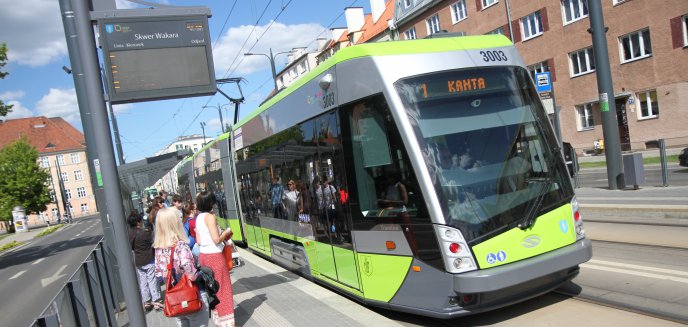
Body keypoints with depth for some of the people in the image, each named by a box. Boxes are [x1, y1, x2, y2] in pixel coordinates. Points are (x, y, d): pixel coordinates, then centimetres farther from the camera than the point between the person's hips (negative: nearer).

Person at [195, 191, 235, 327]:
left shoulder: (198, 217, 8)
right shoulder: (210, 217, -16)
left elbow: (198, 240, 13)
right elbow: (217, 239, -22)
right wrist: (227, 233, -4)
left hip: (203, 255, 8)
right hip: (214, 256, -8)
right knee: (222, 288, 2)